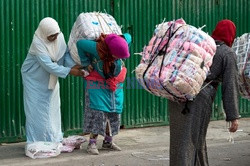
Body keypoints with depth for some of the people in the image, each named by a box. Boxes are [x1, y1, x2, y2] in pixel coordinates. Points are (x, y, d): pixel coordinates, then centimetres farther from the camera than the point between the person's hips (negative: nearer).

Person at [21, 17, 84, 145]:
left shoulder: (59, 36, -13)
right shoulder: (38, 42, -29)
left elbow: (65, 53, -8)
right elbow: (48, 65, -33)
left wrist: (73, 65, -28)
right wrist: (69, 71, -34)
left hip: (51, 78, 6)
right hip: (35, 78, -5)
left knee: (53, 108, 9)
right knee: (36, 109, -3)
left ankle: (53, 139, 19)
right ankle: (35, 141, 4)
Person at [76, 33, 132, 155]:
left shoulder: (122, 42, -20)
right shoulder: (97, 48, -32)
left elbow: (128, 36, 3)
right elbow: (80, 43, -20)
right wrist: (86, 63, -13)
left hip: (115, 84, 5)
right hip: (98, 84, -5)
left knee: (114, 112, 7)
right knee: (97, 112, -12)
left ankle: (108, 141, 19)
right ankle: (92, 143, -8)